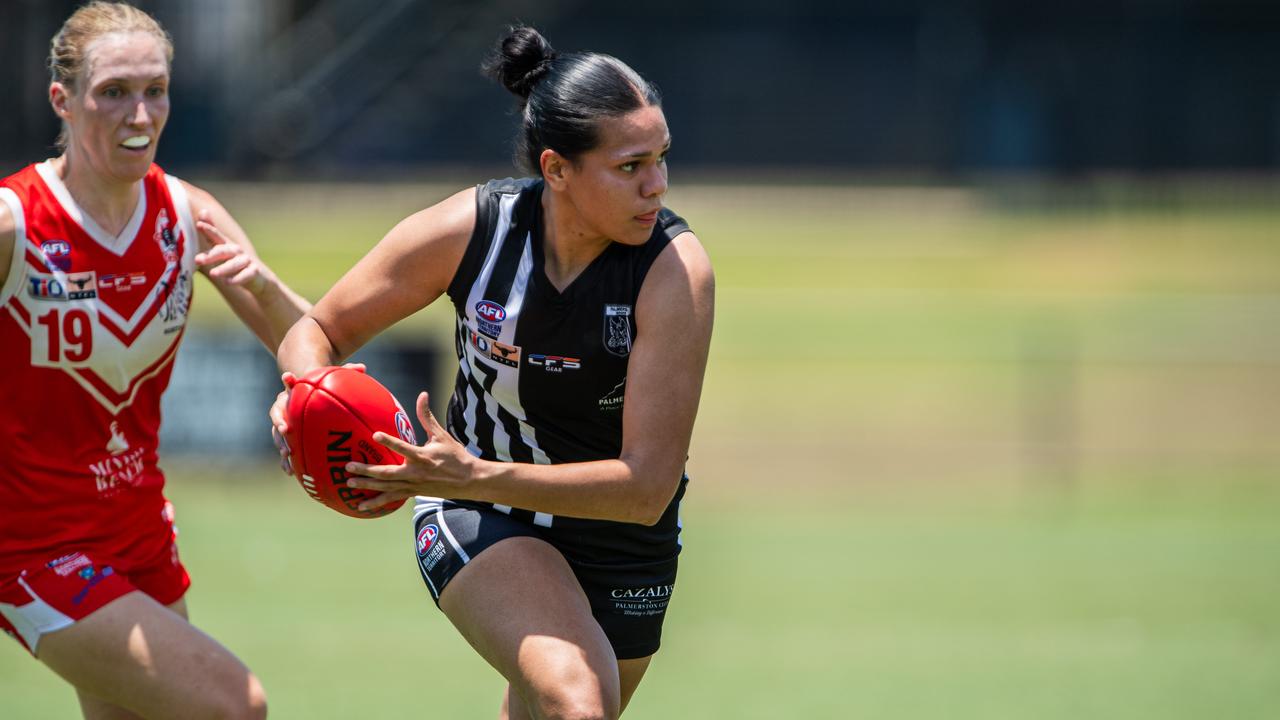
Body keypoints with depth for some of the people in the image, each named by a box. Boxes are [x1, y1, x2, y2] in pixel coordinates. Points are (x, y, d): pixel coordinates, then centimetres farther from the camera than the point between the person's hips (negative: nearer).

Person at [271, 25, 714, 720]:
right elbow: (320, 328, -3)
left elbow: (647, 486, -28)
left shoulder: (676, 270, -24)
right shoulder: (470, 228, -19)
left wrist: (471, 477, -38)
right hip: (476, 518, -1)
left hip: (621, 550, 2)